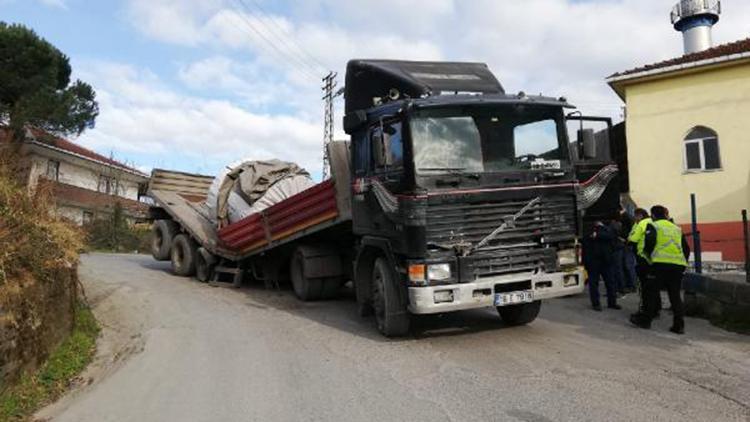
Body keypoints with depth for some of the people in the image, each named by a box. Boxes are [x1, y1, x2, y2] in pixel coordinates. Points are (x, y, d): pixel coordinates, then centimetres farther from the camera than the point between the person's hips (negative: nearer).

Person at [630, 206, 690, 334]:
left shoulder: (653, 226, 4)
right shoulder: (677, 228, 21)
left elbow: (649, 242, -12)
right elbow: (686, 249, 18)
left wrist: (648, 254, 5)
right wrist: (683, 262, 23)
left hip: (660, 264, -5)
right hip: (678, 265, 5)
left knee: (651, 292, 5)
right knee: (675, 295, 9)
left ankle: (645, 319, 10)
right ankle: (679, 324, 5)